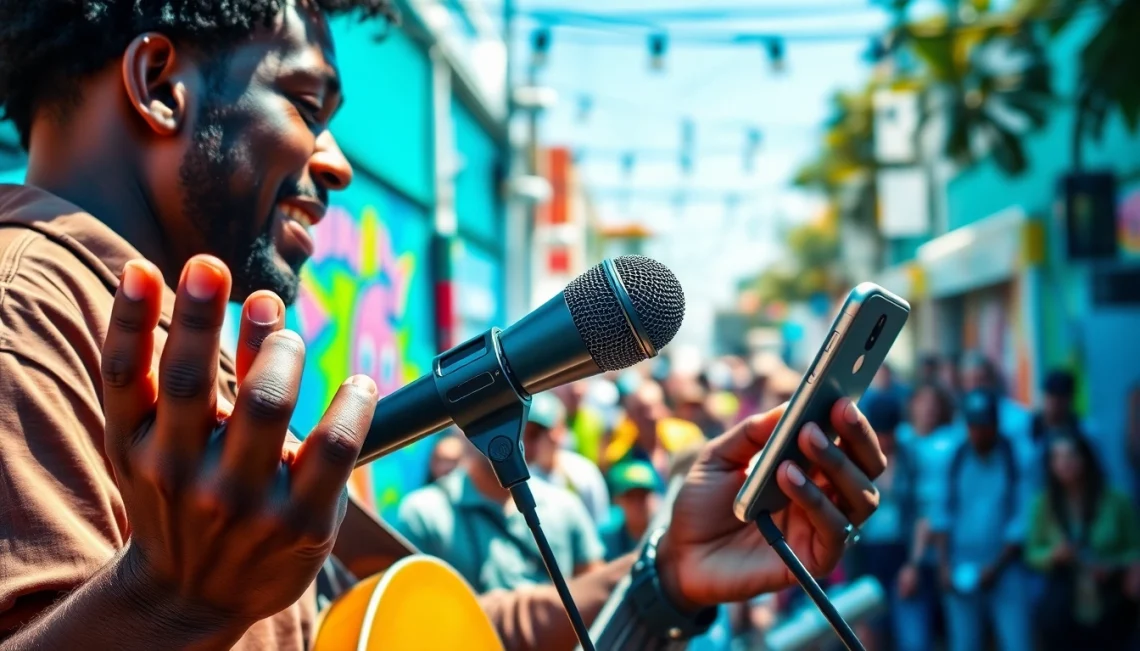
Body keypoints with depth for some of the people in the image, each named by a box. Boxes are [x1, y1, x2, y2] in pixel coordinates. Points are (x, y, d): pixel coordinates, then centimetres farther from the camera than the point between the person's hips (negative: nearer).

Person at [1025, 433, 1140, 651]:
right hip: (1063, 607, 1)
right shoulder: (1044, 504, -3)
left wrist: (1115, 566, -15)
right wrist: (1053, 555, -14)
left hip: (1110, 607, -1)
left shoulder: (1116, 501, -6)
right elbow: (1032, 553, 7)